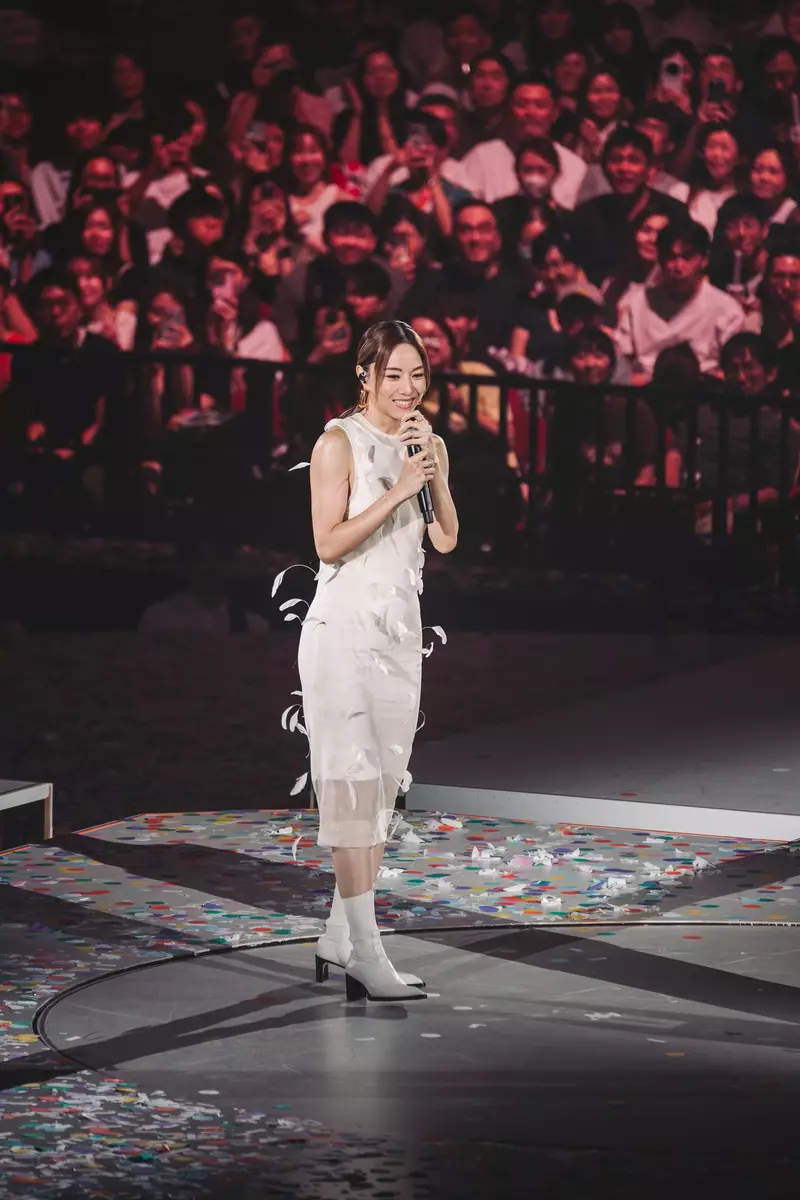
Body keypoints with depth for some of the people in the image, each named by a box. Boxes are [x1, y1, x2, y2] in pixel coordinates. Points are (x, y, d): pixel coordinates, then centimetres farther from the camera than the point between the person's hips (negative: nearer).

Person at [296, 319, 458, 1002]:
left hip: (401, 630, 7)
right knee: (354, 779, -10)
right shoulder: (340, 442, -8)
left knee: (385, 783, 8)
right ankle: (366, 956, -13)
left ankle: (341, 935, 16)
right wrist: (396, 491, -19)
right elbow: (330, 543, -14)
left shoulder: (428, 443, 11)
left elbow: (447, 540, 3)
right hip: (345, 625, -7)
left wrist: (436, 476, -11)